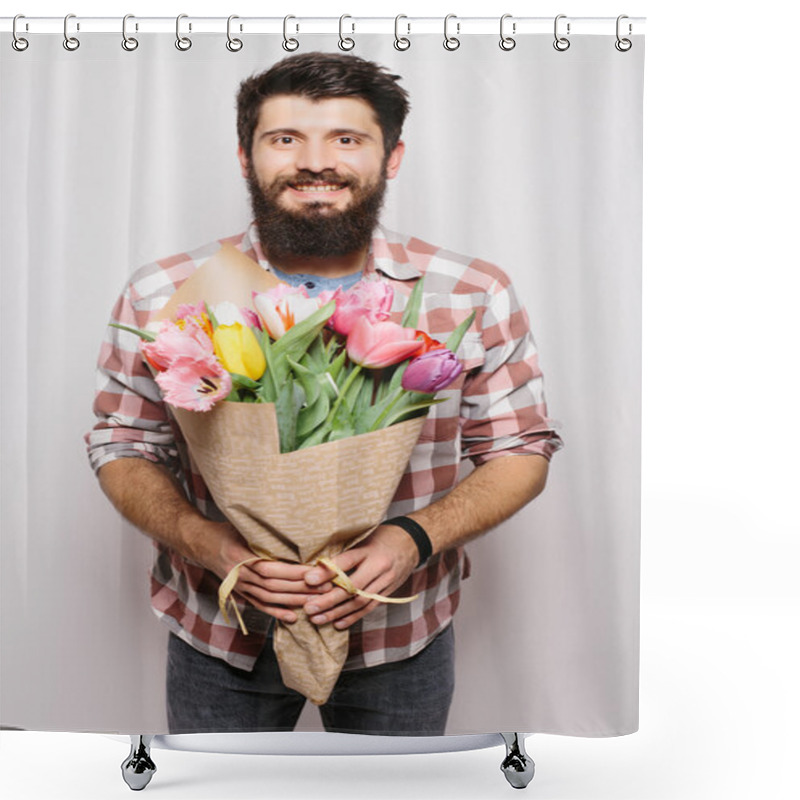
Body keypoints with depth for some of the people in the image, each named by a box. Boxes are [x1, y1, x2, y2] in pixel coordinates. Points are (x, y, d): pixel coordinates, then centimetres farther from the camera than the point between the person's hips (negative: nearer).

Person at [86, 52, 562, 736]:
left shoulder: (475, 296, -10)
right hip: (218, 634, 0)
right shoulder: (161, 296, -10)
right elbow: (123, 448, -1)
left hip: (401, 633, 1)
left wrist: (416, 538, -21)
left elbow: (522, 450, -3)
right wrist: (206, 542, -21)